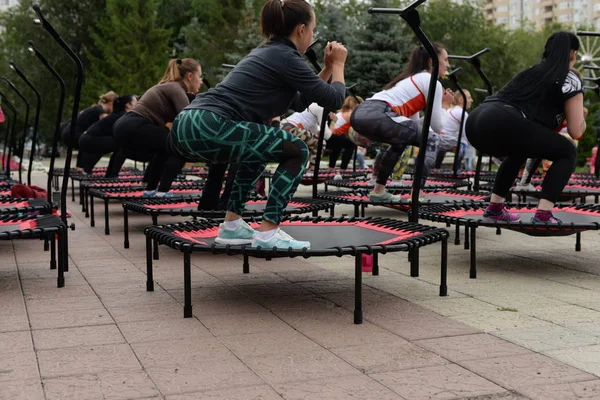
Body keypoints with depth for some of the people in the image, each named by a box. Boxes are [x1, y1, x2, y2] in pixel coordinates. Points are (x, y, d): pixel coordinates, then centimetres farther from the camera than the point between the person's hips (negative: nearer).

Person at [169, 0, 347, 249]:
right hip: (210, 129, -10)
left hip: (187, 125, 10)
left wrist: (328, 68, 34)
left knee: (258, 147, 32)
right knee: (297, 151, 2)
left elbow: (299, 103, 36)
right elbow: (333, 100, 2)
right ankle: (267, 233, -1)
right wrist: (338, 65, 19)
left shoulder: (268, 51, 27)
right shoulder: (285, 56, -1)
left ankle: (232, 226, 26)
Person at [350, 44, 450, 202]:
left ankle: (378, 191, 30)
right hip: (377, 116, -9)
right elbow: (437, 126, 6)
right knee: (431, 140, 6)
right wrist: (442, 107, 23)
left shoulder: (412, 78, 33)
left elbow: (413, 121, 31)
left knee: (403, 138, 34)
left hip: (361, 114, 9)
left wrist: (437, 107, 28)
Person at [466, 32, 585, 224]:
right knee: (567, 153, 13)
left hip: (476, 121, 7)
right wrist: (577, 113, 34)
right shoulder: (570, 79, 14)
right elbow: (576, 131, 15)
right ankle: (542, 215, 0)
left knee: (520, 150, 37)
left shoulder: (531, 71, 34)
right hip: (503, 125, -7)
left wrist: (563, 113, 50)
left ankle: (495, 208, 31)